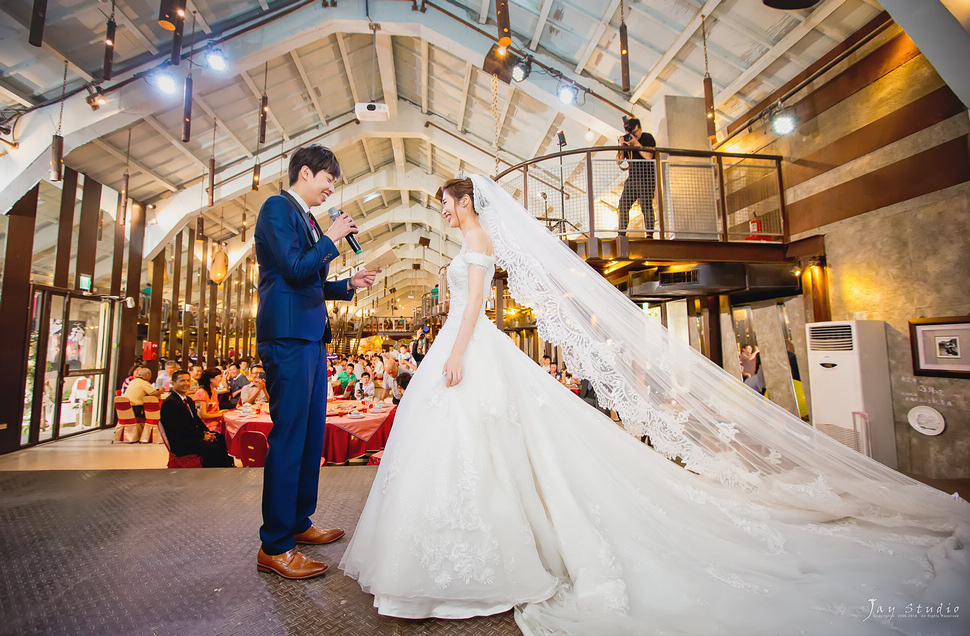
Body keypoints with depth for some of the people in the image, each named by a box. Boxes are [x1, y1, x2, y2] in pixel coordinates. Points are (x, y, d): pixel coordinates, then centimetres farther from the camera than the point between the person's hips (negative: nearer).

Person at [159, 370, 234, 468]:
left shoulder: (189, 400, 19)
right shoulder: (169, 403, -13)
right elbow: (182, 428, -18)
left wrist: (206, 432, 0)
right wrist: (202, 436, -15)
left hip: (193, 435, 9)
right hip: (181, 444, -9)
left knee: (223, 440, -7)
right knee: (212, 447, -27)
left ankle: (228, 466, -3)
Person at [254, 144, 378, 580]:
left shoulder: (307, 219, 23)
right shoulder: (277, 207, -4)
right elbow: (294, 269, -16)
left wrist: (348, 285, 14)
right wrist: (331, 238, -6)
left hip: (311, 338, 10)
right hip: (288, 336, -10)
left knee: (311, 435, 14)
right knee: (289, 438, -6)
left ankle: (298, 523, 28)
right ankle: (274, 547, 6)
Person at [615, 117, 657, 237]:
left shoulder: (648, 138, -1)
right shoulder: (626, 139, 12)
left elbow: (648, 156, -16)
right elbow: (619, 162, 7)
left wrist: (636, 144, -17)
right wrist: (621, 146, -8)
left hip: (647, 178, -5)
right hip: (632, 178, 5)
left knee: (646, 206, -15)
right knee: (623, 205, -2)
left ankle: (650, 234, -14)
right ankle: (622, 234, 4)